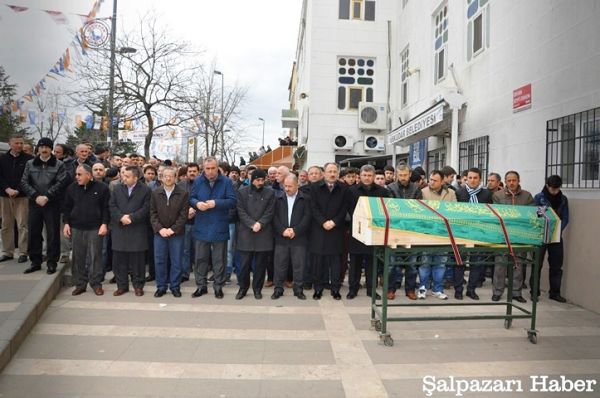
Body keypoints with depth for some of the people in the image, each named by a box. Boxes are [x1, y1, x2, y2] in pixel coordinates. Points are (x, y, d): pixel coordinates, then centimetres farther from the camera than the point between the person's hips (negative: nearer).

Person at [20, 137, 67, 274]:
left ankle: (52, 263, 9)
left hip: (52, 204, -3)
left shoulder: (59, 165, 1)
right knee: (33, 233, 9)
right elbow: (24, 182, 4)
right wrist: (36, 196, -10)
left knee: (52, 234, 0)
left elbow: (60, 183, -9)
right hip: (34, 203, 3)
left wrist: (46, 196, -16)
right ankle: (35, 262, 21)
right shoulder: (30, 163, 10)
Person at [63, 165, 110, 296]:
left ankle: (96, 283, 12)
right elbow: (67, 207, 13)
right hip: (76, 228, 4)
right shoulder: (72, 188, 7)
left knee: (95, 256, 1)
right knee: (78, 257, 8)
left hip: (95, 229, -3)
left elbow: (106, 207, -4)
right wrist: (66, 223, 6)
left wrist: (104, 224, -10)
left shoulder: (102, 188, -5)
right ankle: (80, 284, 19)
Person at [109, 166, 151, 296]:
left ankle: (138, 285, 16)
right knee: (119, 259, 7)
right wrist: (121, 217, -12)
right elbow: (112, 206, 4)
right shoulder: (117, 188, 10)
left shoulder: (145, 190, -2)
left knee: (137, 259, 3)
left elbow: (146, 208, -8)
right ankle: (122, 285, 19)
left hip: (137, 230, -3)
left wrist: (131, 217, -16)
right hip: (119, 229, 3)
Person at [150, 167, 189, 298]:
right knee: (159, 260, 7)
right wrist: (160, 228, -10)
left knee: (176, 261, 5)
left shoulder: (183, 193, -5)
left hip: (177, 233, -2)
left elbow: (183, 214, -7)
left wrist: (173, 229, -13)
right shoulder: (155, 193, 3)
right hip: (159, 232, 2)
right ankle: (161, 286, 20)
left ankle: (175, 286, 18)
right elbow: (153, 213, 2)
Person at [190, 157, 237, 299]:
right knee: (200, 258, 10)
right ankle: (201, 286, 24)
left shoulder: (226, 181, -5)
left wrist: (216, 203, -22)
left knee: (219, 259, 7)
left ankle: (218, 287, 20)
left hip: (219, 227, -2)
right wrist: (197, 203, -16)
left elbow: (232, 201, -10)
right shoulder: (198, 181, 4)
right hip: (201, 227, 3)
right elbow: (191, 198, 7)